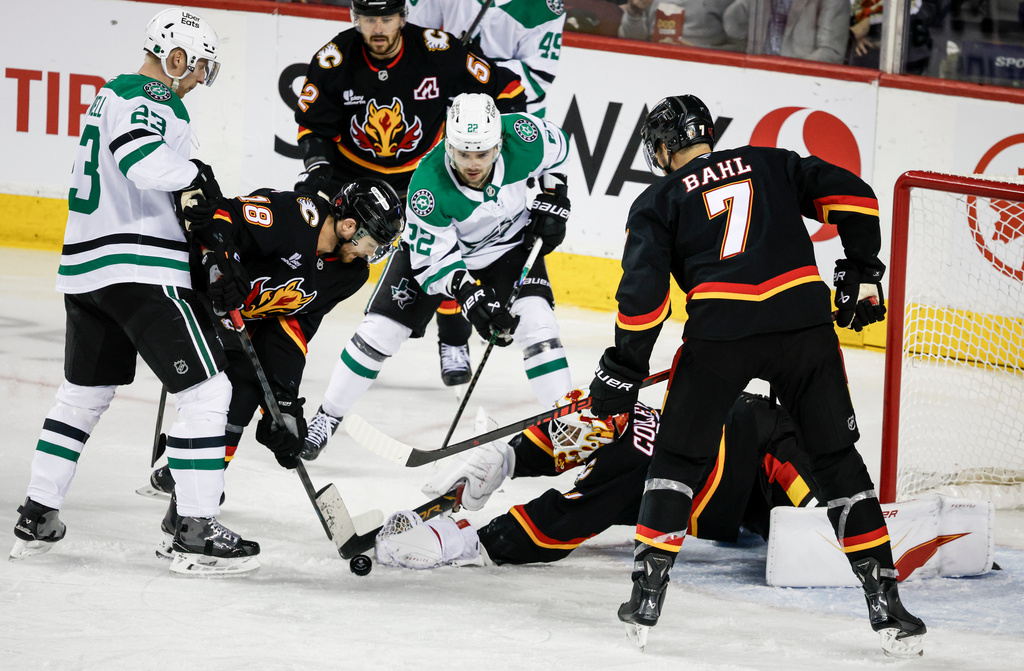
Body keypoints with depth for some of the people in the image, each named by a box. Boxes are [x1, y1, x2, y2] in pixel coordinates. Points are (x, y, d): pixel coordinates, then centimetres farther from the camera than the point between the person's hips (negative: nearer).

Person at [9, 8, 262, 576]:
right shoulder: (153, 98, -10)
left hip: (85, 269, 10)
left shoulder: (112, 94, 20)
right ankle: (196, 534, -10)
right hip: (140, 269, -10)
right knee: (205, 390, -7)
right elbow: (143, 156, -30)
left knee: (83, 393, 22)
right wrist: (196, 177, -14)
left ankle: (37, 518, 25)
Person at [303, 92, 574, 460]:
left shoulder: (522, 137, -30)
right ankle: (326, 418, 12)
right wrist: (469, 295, -41)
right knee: (380, 330, -5)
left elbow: (558, 145, -4)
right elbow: (433, 257, -28)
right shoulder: (427, 185, -36)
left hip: (507, 242, 2)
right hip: (433, 246, -2)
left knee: (534, 321, -17)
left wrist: (553, 199, -8)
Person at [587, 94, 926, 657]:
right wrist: (863, 272, 19)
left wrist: (623, 370, 8)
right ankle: (886, 606, 6)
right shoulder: (770, 164, 21)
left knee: (679, 457, 17)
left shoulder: (658, 202, 14)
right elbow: (850, 195, 10)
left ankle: (647, 597, 11)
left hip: (721, 332, -2)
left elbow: (644, 293, 2)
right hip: (804, 320, 2)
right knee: (837, 459, 12)